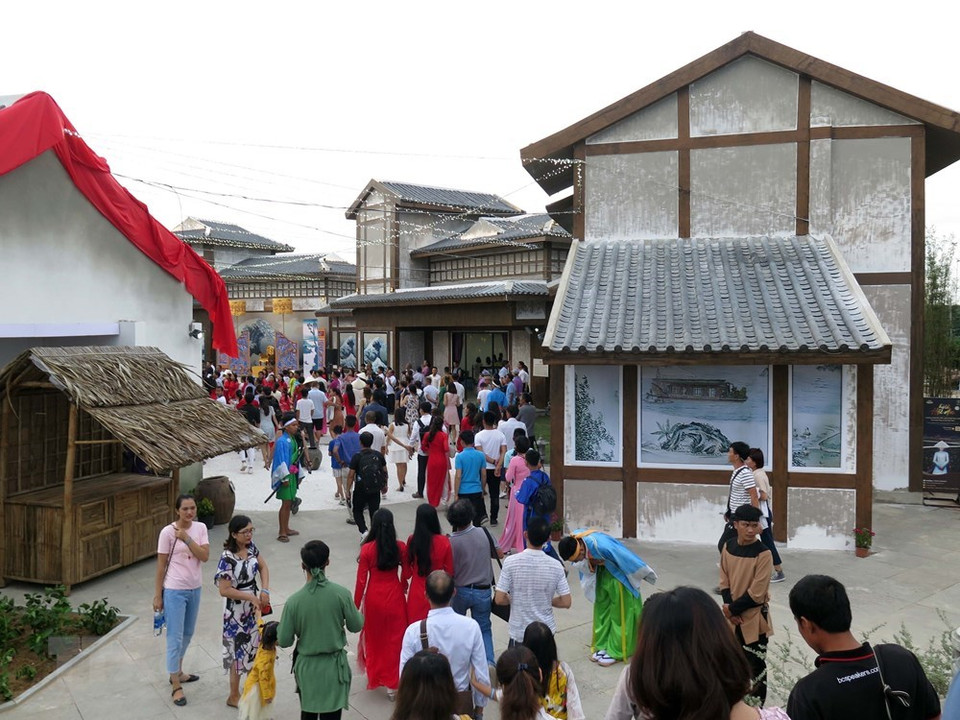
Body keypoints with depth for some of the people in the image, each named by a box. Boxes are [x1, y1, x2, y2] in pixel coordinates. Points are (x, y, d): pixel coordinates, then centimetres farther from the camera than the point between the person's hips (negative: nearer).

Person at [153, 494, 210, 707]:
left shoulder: (200, 528, -2)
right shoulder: (167, 532, -14)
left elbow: (205, 557, -12)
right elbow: (161, 566, -9)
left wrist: (186, 538, -21)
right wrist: (157, 595, -7)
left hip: (195, 589, 5)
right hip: (174, 591, -5)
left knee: (188, 634, 20)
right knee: (175, 638, 0)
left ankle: (177, 672, 41)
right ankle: (176, 687, 12)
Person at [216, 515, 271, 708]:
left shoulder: (251, 547, -5)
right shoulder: (228, 558, -26)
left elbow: (263, 567, 7)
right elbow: (224, 590, -24)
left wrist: (264, 590, -7)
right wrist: (250, 597, -21)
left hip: (253, 606, 7)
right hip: (236, 610, -7)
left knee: (254, 646, 20)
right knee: (239, 651, 7)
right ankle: (234, 696, 25)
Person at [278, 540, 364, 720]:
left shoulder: (294, 600, -17)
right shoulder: (341, 593, -17)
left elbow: (284, 641, -9)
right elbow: (356, 626, -5)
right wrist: (358, 613, 16)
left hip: (307, 667, 1)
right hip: (334, 666, 0)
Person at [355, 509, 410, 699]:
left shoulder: (367, 549, -15)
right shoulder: (400, 547, -11)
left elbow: (361, 579, -10)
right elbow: (406, 573, 0)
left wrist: (356, 605, 2)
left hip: (374, 598, 0)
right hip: (394, 597, 1)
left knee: (374, 639, 19)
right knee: (394, 640, 11)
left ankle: (375, 677, 33)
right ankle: (392, 682, 13)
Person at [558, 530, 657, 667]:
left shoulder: (600, 545, -41)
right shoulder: (572, 540, -20)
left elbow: (626, 557, -29)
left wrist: (646, 574, -15)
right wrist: (590, 564, -20)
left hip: (618, 575, -6)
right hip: (602, 572, 7)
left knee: (619, 613, 4)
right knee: (601, 609, 13)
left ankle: (615, 651, 13)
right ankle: (602, 646, 24)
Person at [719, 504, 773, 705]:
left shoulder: (763, 554, -18)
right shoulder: (728, 547, -2)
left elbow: (756, 594, -18)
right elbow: (724, 580, 3)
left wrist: (733, 608, -12)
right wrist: (729, 607, -10)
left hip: (754, 617, -6)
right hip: (732, 615, 6)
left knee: (755, 665, 4)